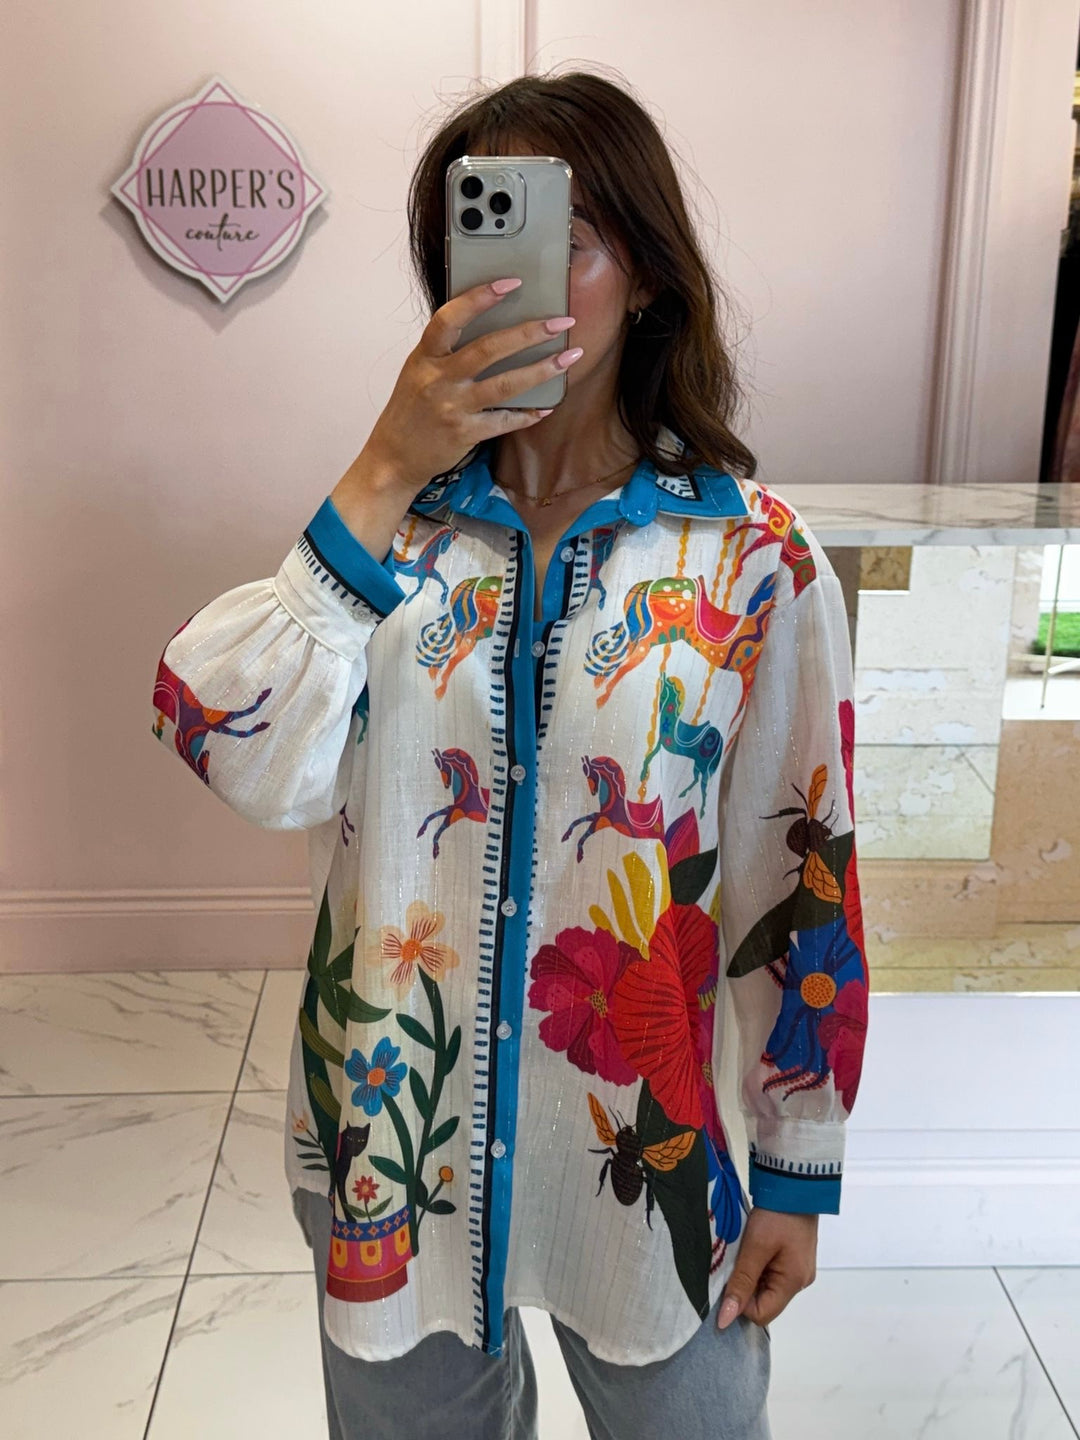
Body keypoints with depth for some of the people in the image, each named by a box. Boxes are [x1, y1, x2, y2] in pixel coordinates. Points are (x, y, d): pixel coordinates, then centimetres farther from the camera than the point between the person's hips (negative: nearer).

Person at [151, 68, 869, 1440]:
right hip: (395, 1131, 2)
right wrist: (384, 478, -25)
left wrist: (798, 1169, 0)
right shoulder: (395, 524, -5)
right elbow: (249, 764, -20)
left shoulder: (753, 554, -10)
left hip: (650, 1148, -1)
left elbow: (803, 869, -5)